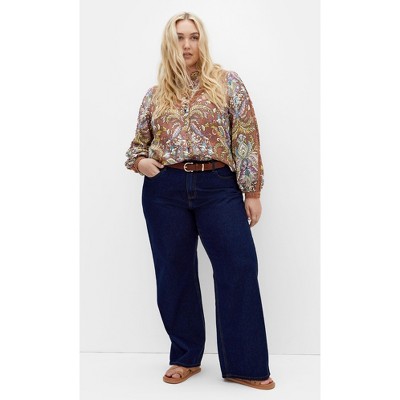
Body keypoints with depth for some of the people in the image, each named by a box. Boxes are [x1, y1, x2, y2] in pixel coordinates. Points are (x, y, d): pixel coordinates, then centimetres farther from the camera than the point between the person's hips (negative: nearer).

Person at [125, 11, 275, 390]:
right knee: (174, 273, 7)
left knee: (240, 267, -7)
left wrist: (252, 191, -5)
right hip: (165, 191, 3)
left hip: (218, 187, -2)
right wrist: (140, 162, -3)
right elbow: (138, 143, 20)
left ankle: (245, 365, 8)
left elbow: (246, 136, 0)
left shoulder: (227, 82, 4)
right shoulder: (155, 95, 12)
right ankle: (185, 358, 25)